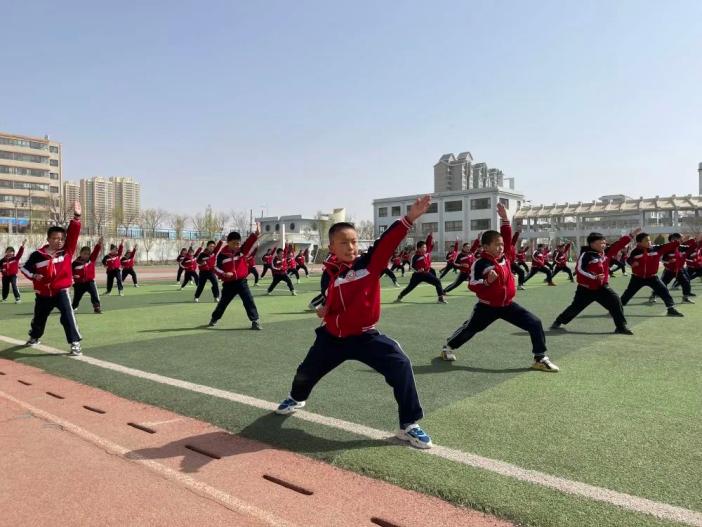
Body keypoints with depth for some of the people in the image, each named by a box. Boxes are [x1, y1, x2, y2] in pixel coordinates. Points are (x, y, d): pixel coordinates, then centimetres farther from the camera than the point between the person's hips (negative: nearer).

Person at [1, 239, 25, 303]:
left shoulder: (15, 258, -5)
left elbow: (20, 253, -18)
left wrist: (22, 246, -29)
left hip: (13, 275, -4)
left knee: (14, 286, -17)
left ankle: (18, 298, -13)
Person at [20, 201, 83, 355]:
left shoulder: (67, 251, -7)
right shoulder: (38, 255, -7)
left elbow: (73, 234, -18)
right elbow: (25, 267, 6)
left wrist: (76, 217, -27)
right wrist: (33, 275, -14)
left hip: (61, 291, -2)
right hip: (43, 294, 2)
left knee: (68, 316, -19)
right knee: (39, 318, 23)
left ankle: (75, 343, -16)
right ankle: (34, 337, 51)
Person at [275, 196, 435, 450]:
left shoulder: (370, 262, -12)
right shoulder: (332, 275, -3)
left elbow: (387, 241, -28)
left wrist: (409, 218, -43)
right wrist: (325, 311, -12)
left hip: (366, 336, -3)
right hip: (333, 338, 3)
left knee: (401, 366, -22)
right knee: (307, 371, 20)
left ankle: (409, 425, -5)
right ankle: (296, 398, 58)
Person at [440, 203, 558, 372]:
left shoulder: (506, 256, -2)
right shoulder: (480, 264, -17)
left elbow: (507, 237, 0)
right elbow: (472, 286, -17)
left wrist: (504, 218, -11)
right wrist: (487, 281, -34)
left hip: (508, 304, 5)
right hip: (487, 306, -4)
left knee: (535, 323, -6)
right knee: (470, 328, 13)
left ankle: (540, 359, 1)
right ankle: (448, 347, 37)